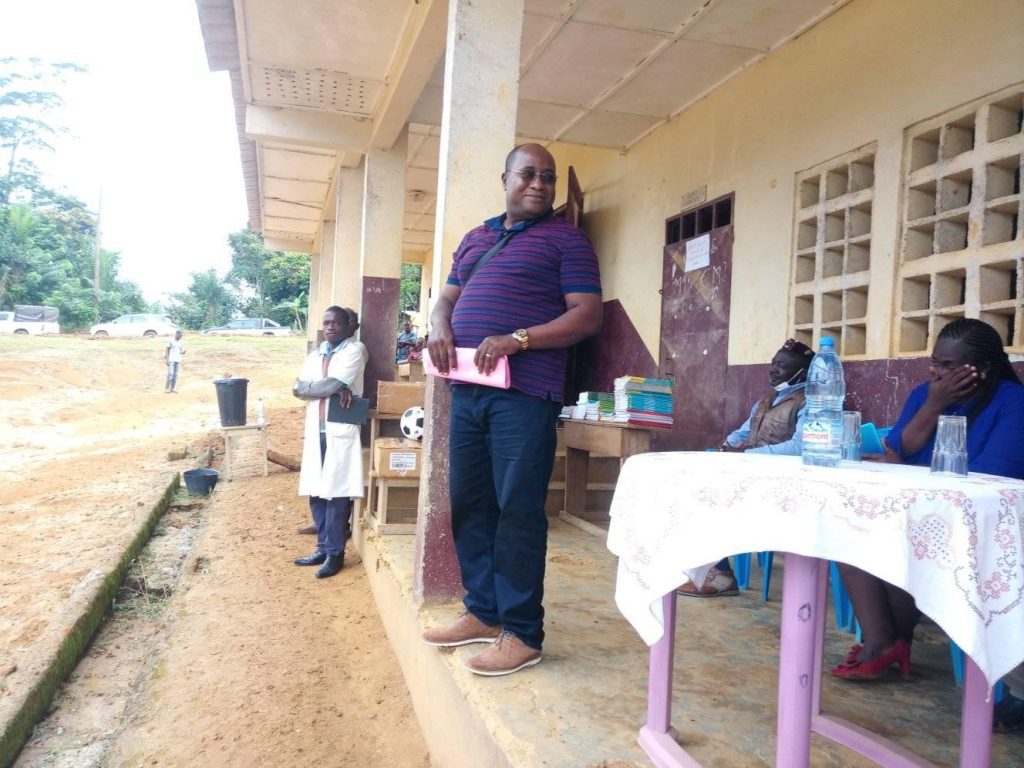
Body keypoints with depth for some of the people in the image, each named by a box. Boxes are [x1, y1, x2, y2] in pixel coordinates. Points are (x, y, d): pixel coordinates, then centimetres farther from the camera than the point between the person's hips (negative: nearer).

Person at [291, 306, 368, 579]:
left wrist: (309, 387, 1)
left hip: (341, 431, -6)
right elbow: (298, 388, 1)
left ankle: (335, 553, 5)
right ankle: (323, 548, 21)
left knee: (336, 493, -4)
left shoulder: (355, 349, -2)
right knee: (315, 492, 9)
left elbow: (334, 383, -16)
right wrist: (334, 389, -12)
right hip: (315, 431, 6)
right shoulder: (316, 355, 17)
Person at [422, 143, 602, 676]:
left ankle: (521, 633, 6)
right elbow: (447, 296, 26)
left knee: (518, 511, -4)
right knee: (469, 505, 10)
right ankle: (483, 612, 24)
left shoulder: (565, 239, 3)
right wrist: (440, 325, 1)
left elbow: (588, 315, -5)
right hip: (468, 391, 7)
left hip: (524, 395, -6)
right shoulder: (474, 238, 22)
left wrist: (516, 340, -18)